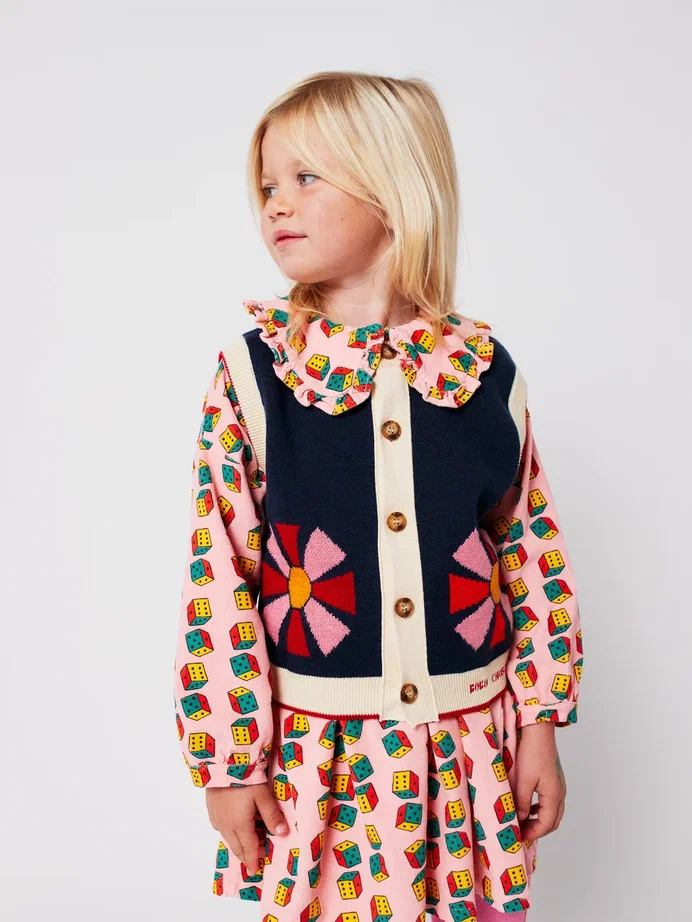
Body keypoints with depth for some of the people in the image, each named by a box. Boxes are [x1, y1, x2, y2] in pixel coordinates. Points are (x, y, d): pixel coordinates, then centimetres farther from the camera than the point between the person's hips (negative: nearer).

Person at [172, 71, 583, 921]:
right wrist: (228, 757, -5)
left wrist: (541, 722, 4)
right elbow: (217, 573, -7)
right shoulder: (252, 371, -7)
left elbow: (536, 552, 3)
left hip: (471, 749, 2)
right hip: (317, 755, -1)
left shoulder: (484, 370, -3)